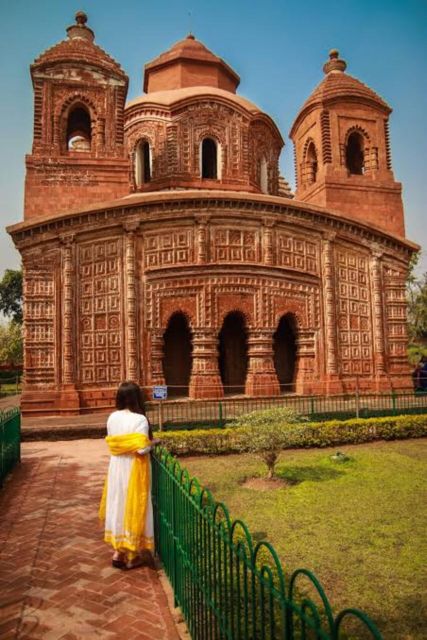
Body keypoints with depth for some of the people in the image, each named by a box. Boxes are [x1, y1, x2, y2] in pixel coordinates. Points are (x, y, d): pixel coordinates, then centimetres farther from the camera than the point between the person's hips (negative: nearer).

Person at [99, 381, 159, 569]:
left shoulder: (112, 418, -1)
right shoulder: (139, 419, -20)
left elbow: (112, 443, 8)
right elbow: (141, 449, -24)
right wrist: (152, 443, -6)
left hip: (116, 468, 6)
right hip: (133, 470, -5)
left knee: (118, 505, 15)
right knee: (133, 507, 6)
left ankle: (118, 550, 23)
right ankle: (131, 555, 18)